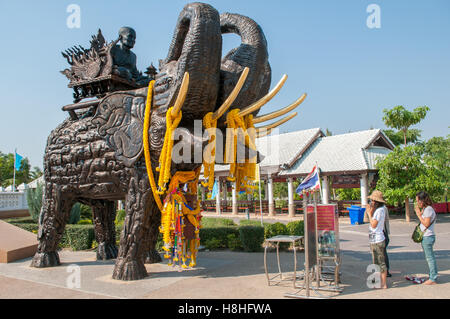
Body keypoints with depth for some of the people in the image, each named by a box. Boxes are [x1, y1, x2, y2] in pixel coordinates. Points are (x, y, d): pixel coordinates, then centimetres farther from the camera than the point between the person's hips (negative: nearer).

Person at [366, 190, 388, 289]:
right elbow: (372, 223, 15)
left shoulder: (380, 210, -16)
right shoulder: (377, 209, 13)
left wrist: (369, 213, -9)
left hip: (378, 240, -10)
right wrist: (369, 212, 9)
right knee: (376, 263, 16)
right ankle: (380, 282, 25)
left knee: (381, 263, -2)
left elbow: (373, 224, -18)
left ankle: (384, 284, 6)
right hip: (374, 240, 10)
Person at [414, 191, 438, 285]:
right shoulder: (425, 209, 13)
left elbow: (426, 224, -21)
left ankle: (432, 279, 3)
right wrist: (418, 212, 9)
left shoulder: (428, 209, -16)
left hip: (428, 237, -10)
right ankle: (432, 276, 25)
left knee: (430, 257, -4)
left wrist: (419, 214, -17)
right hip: (425, 237, 10)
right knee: (429, 258, 16)